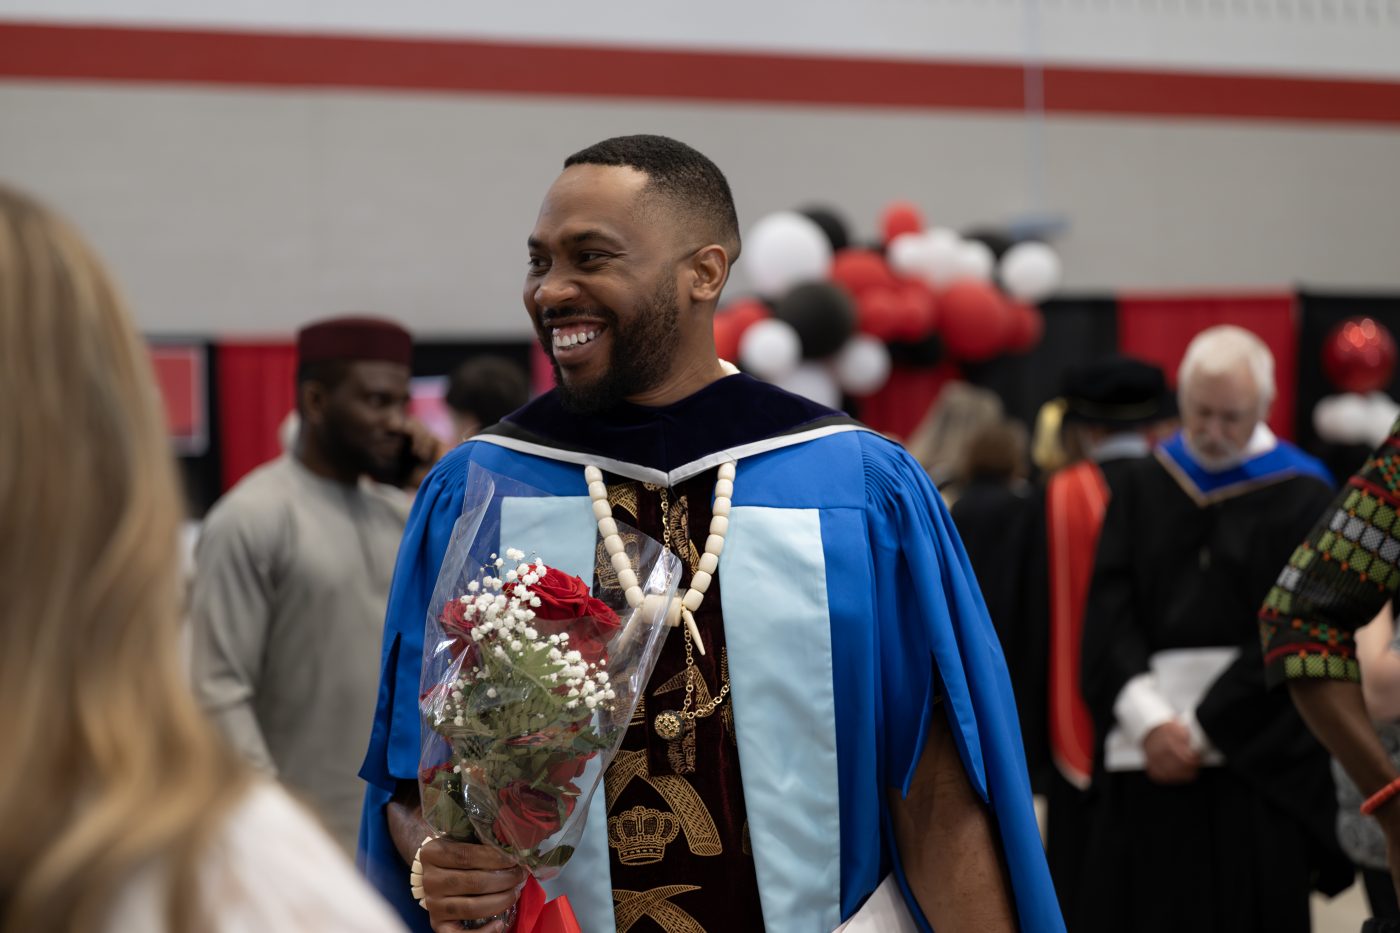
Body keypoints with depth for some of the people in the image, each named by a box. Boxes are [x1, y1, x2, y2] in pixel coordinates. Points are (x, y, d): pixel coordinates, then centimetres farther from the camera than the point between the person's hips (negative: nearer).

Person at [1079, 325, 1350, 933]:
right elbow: (1108, 609, 1)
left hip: (1256, 759, -2)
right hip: (1143, 759, 2)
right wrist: (1148, 718, -14)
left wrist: (1200, 730, -10)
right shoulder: (1142, 487, 11)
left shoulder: (1301, 497, 2)